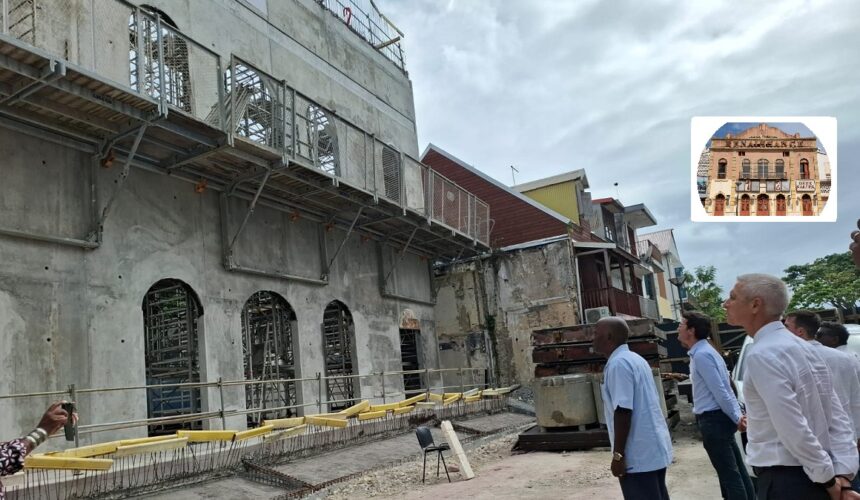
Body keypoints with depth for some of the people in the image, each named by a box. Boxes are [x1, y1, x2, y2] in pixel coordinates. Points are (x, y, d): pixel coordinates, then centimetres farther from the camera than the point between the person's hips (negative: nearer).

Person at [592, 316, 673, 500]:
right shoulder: (636, 359, 13)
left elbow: (623, 411, -23)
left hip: (638, 455, -9)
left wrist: (618, 454, -19)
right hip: (655, 448, 10)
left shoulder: (618, 364, -16)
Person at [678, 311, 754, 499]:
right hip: (718, 418, 10)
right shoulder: (704, 351, 14)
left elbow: (720, 391, -20)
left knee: (729, 473, -2)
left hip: (712, 420, -10)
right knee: (736, 470, 15)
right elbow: (725, 388, 14)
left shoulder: (701, 355, -18)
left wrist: (736, 419, -13)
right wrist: (737, 415, 10)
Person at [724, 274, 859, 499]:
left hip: (785, 480, -8)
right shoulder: (803, 347, 8)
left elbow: (793, 429, -23)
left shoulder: (762, 354, -21)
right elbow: (838, 417, 6)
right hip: (812, 476, 8)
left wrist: (828, 480, -11)